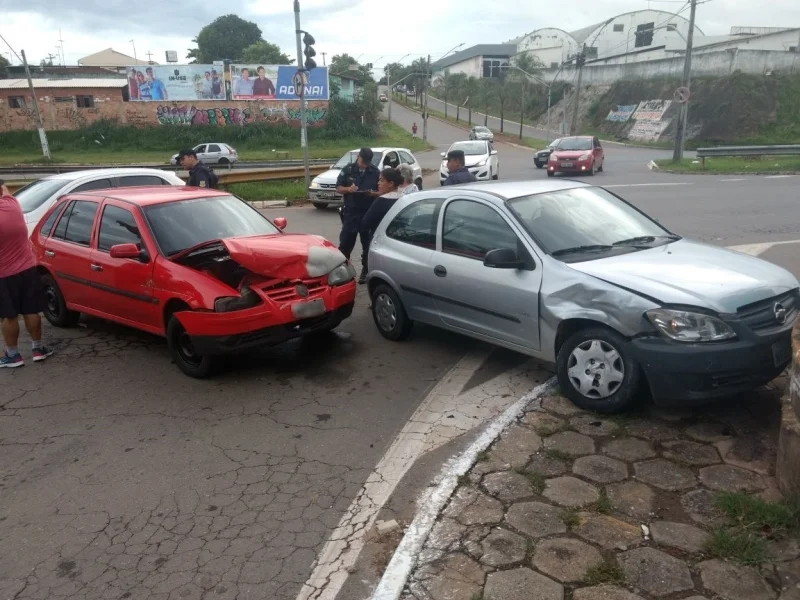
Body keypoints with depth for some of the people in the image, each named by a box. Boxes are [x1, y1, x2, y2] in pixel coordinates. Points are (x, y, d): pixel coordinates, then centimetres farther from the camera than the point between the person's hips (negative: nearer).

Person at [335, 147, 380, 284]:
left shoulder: (375, 172, 1)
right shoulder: (348, 170, 1)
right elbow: (338, 188, 3)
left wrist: (373, 193, -18)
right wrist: (348, 189, -18)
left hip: (369, 214, 0)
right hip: (350, 213, 0)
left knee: (367, 245, 7)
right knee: (345, 244, 1)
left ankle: (366, 271, 18)